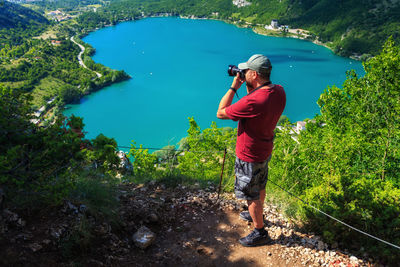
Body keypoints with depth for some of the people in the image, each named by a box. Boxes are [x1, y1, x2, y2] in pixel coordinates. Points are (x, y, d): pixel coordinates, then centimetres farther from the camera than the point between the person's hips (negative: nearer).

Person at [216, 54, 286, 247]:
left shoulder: (253, 102, -36)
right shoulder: (279, 92, -9)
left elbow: (221, 113, -22)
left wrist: (234, 87, -18)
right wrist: (248, 87, -2)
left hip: (249, 157, -8)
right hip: (264, 151, 9)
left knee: (251, 195, 11)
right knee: (260, 188, 28)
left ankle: (260, 232, 28)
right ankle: (256, 215, 52)